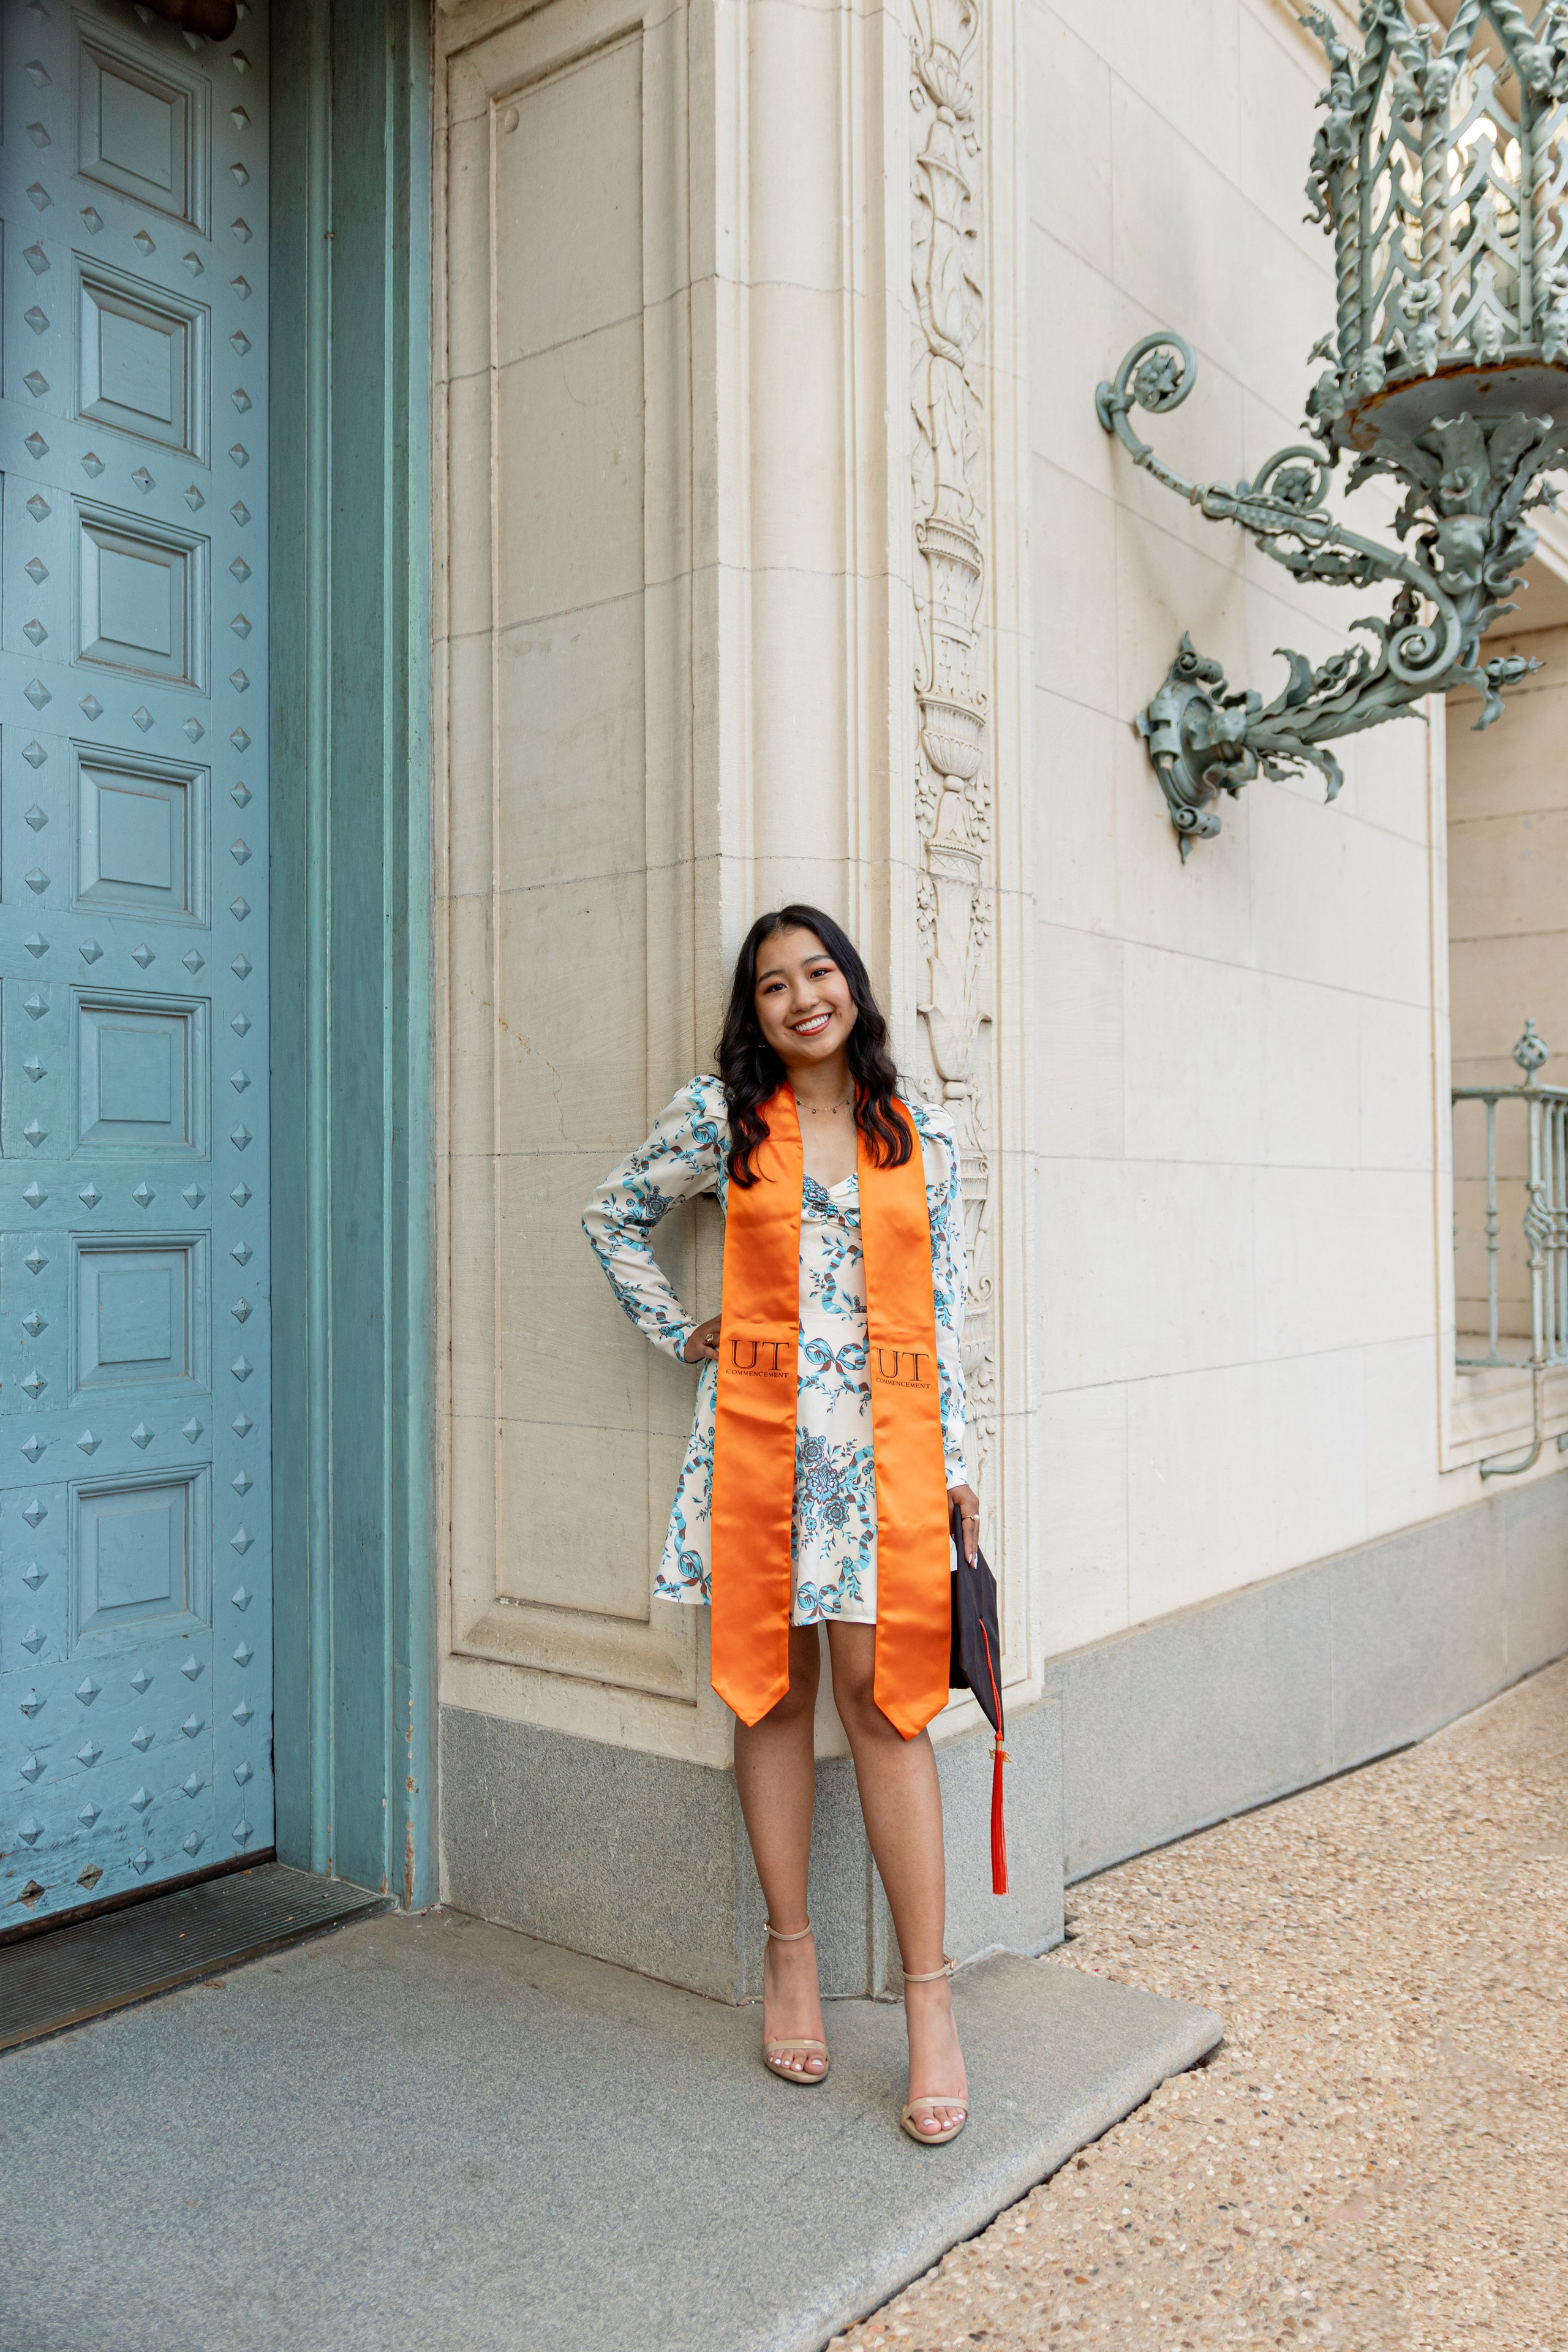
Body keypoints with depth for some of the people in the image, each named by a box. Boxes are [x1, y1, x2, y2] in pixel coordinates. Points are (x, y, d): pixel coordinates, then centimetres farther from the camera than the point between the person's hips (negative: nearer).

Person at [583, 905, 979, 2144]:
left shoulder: (922, 1138, 8)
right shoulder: (720, 1117, 5)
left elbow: (943, 1308, 10)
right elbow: (615, 1215, 17)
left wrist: (953, 1460, 6)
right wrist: (678, 1332, 9)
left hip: (885, 1443, 0)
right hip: (759, 1433, 0)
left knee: (881, 1697, -2)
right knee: (771, 1687, 7)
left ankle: (929, 1996, 6)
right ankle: (791, 1956, 23)